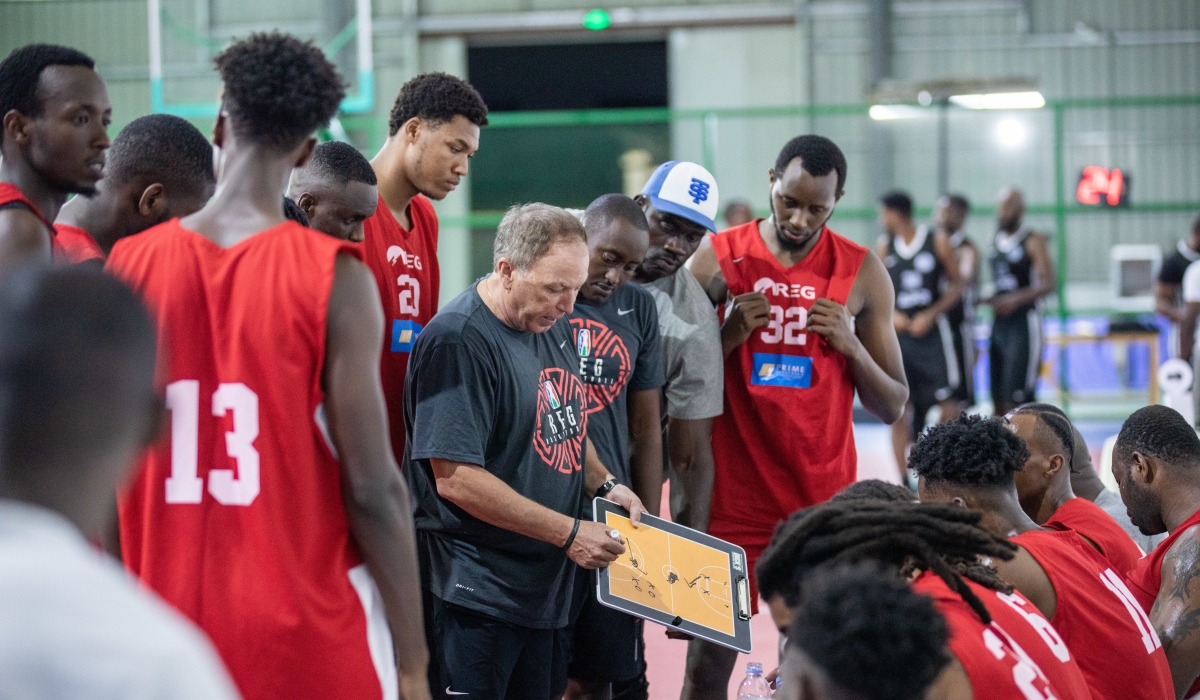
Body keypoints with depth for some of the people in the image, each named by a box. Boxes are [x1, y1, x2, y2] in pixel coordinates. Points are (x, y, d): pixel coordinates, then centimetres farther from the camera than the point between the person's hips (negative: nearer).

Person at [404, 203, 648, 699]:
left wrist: (603, 484, 6)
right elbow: (456, 480, -23)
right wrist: (569, 533, -19)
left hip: (547, 584, 9)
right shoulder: (458, 341, -19)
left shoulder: (553, 325, 9)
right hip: (475, 593, -9)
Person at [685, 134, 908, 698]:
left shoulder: (862, 273, 3)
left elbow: (892, 407, 7)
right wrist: (728, 336, -13)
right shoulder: (717, 259, -1)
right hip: (731, 497, -1)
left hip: (823, 501, 1)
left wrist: (851, 344, -10)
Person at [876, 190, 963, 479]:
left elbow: (956, 286, 1)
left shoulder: (938, 241, -3)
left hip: (931, 331, -2)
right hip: (897, 333, 2)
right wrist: (891, 315, -7)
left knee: (947, 405, -5)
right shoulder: (884, 246, 5)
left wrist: (930, 315, -11)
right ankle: (904, 481, 5)